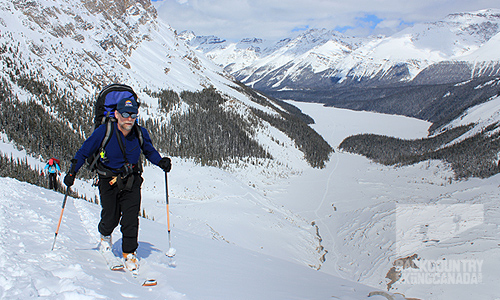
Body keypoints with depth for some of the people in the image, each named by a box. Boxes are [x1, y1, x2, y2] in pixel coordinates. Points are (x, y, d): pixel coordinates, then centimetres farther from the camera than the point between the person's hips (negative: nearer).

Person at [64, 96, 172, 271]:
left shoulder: (141, 133, -8)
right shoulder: (104, 131, -16)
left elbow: (149, 151, 13)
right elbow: (84, 151, -3)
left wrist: (160, 162, -5)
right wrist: (72, 172, -7)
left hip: (132, 182, 2)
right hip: (109, 181, -1)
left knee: (130, 220, -5)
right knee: (111, 219, 1)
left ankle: (129, 253, 16)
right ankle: (105, 234, 39)